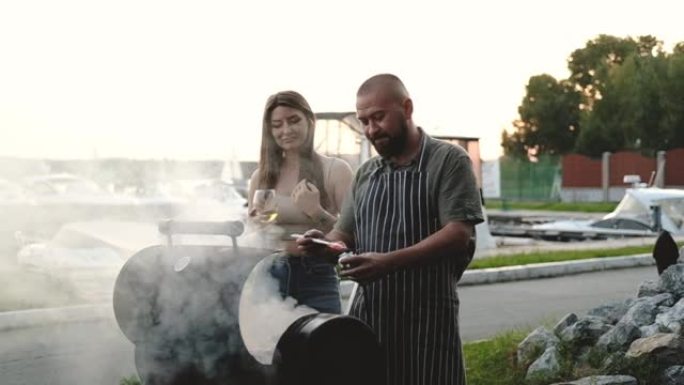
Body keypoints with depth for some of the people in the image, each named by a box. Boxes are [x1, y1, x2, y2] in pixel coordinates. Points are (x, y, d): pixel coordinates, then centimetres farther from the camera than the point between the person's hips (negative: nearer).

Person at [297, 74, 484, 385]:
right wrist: (323, 244, -5)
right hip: (368, 314, 5)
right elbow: (345, 235, 19)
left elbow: (459, 234, -13)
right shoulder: (365, 174, 15)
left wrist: (390, 262, -24)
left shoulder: (448, 160, -3)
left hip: (426, 315, -5)